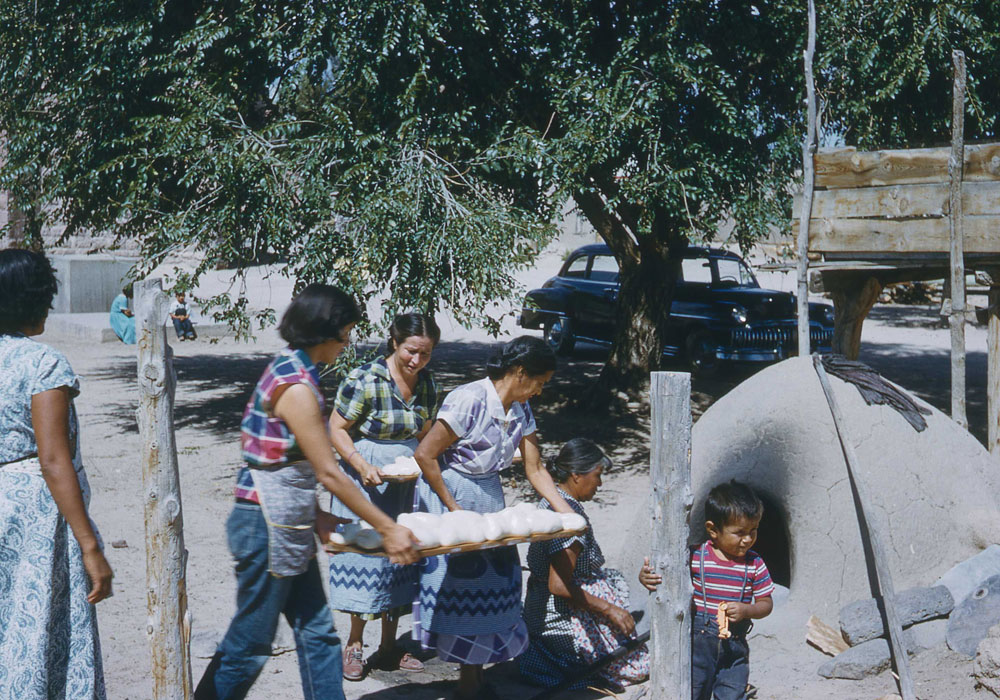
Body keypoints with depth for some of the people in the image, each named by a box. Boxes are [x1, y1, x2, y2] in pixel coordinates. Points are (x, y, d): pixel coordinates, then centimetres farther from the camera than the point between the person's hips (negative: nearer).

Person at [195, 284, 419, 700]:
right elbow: (329, 473, -20)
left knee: (317, 632, 13)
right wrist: (388, 529, -15)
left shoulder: (290, 371, 9)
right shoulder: (296, 387, -21)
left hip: (286, 526, 10)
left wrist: (313, 515, 13)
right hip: (266, 526, -10)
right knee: (250, 642, 3)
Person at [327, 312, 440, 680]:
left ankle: (388, 646, 22)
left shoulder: (427, 383, 1)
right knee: (364, 553, -2)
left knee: (399, 558, 10)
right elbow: (337, 429, -13)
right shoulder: (364, 380, -18)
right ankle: (354, 644, 14)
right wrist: (362, 466, -25)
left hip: (406, 484, 6)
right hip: (366, 480, -5)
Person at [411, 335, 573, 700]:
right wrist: (454, 509, -16)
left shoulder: (520, 411, 3)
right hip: (449, 493, -7)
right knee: (462, 581, -3)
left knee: (493, 578, 5)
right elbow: (424, 455, -20)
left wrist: (567, 512, -4)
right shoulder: (469, 400, -22)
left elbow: (535, 469, 6)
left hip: (490, 498, 7)